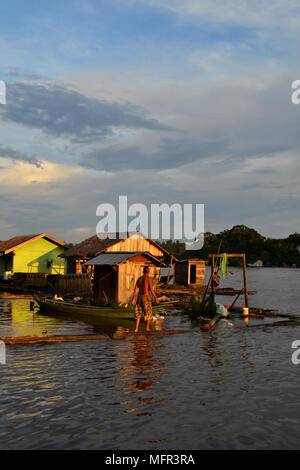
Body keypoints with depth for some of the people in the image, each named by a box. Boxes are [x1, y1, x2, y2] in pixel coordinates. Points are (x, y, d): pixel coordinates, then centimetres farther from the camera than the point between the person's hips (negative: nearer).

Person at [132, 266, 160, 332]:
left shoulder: (139, 279, 8)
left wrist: (133, 299, 11)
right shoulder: (149, 278, -11)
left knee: (139, 313, 12)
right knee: (148, 313, 12)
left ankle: (136, 328, 0)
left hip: (139, 297, 5)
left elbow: (135, 289, 7)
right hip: (146, 298, -5)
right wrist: (156, 298, -6)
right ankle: (147, 328, 20)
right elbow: (151, 290, -16)